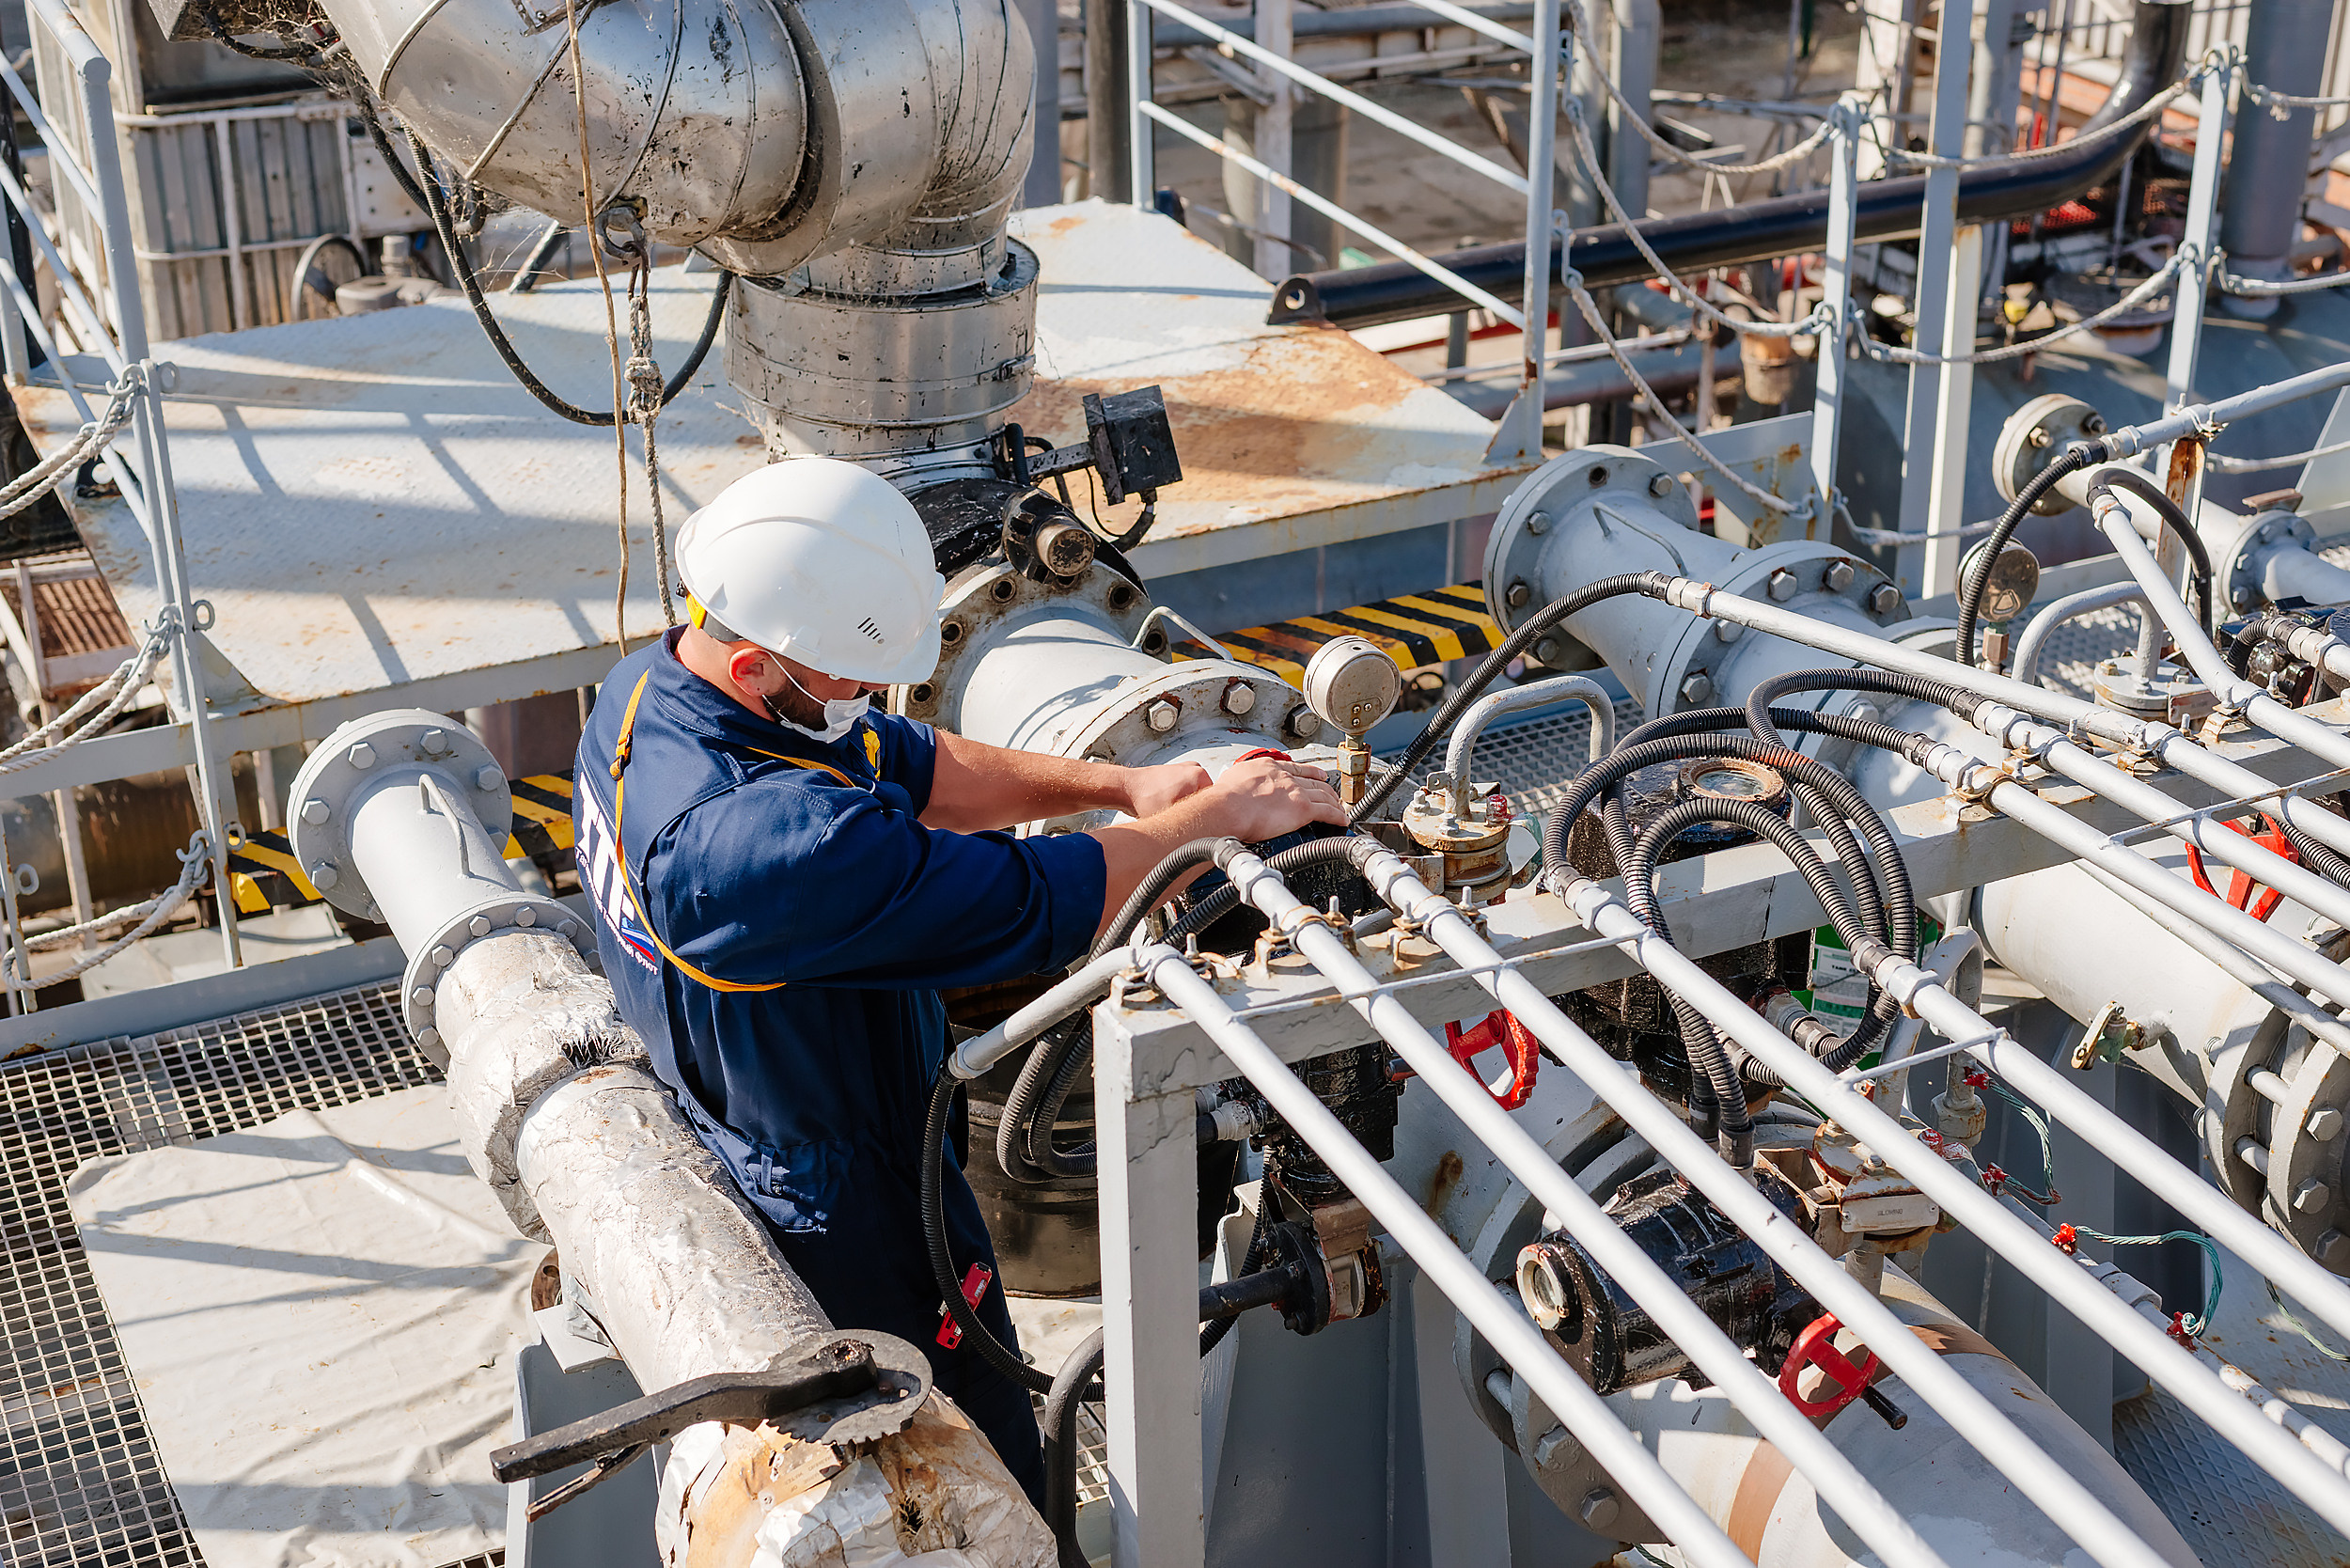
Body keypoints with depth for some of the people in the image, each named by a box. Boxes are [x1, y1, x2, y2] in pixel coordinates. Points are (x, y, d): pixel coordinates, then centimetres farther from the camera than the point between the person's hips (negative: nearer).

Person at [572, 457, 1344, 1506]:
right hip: (853, 1241, -9)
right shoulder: (771, 841, -41)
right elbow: (1035, 907, -33)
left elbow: (912, 765, 0)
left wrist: (1120, 784, -8)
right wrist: (1210, 817, -18)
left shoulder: (647, 687, -9)